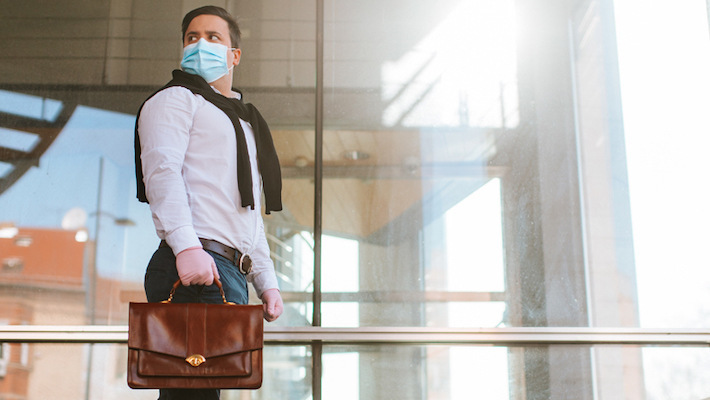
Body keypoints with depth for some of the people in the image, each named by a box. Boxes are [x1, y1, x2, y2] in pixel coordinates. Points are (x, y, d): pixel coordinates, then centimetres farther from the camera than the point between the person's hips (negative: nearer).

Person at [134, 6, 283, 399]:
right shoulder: (176, 98, 8)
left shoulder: (245, 123, 32)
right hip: (194, 265, -8)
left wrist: (266, 281, 20)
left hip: (232, 275, 8)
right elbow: (161, 171, -9)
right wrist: (187, 246, -24)